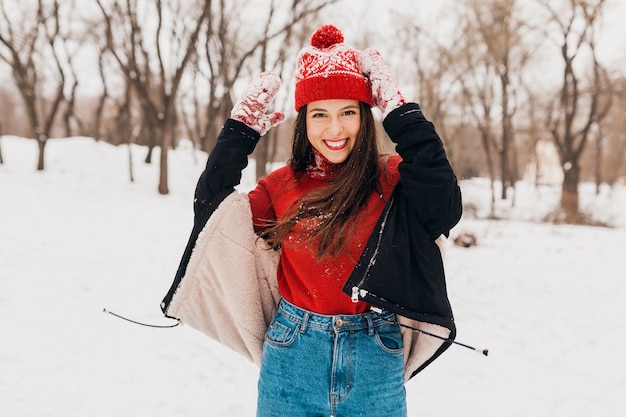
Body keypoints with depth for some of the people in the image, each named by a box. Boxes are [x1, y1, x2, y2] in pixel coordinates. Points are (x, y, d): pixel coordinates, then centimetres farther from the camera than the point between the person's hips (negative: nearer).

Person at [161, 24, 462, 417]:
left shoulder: (393, 180, -5)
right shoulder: (284, 187, 1)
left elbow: (445, 207, -22)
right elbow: (212, 210, 0)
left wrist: (400, 111, -17)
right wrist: (241, 129, -2)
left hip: (376, 365, -1)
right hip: (293, 362, 2)